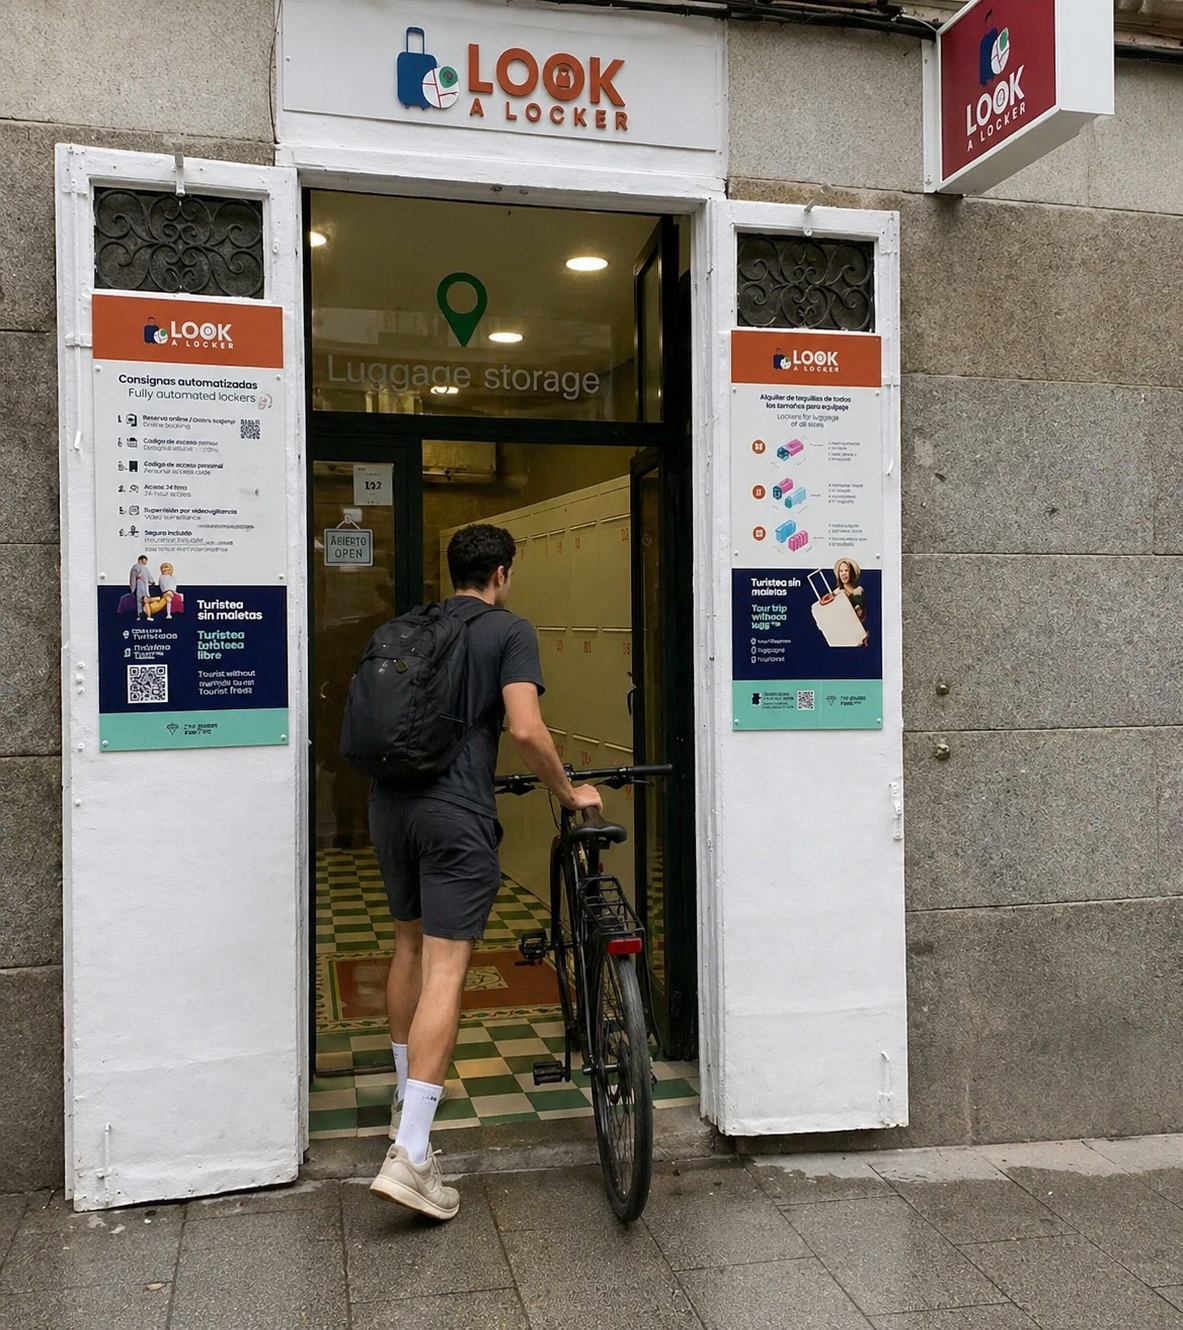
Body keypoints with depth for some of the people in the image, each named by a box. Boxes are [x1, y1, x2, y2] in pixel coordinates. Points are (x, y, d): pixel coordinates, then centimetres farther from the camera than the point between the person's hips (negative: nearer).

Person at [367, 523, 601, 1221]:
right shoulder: (509, 629, -2)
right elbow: (525, 728, -14)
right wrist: (570, 793, 1)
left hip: (391, 801, 7)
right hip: (456, 811, -7)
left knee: (411, 943, 23)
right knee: (446, 970, -7)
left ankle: (408, 1101, 36)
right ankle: (410, 1157, -12)